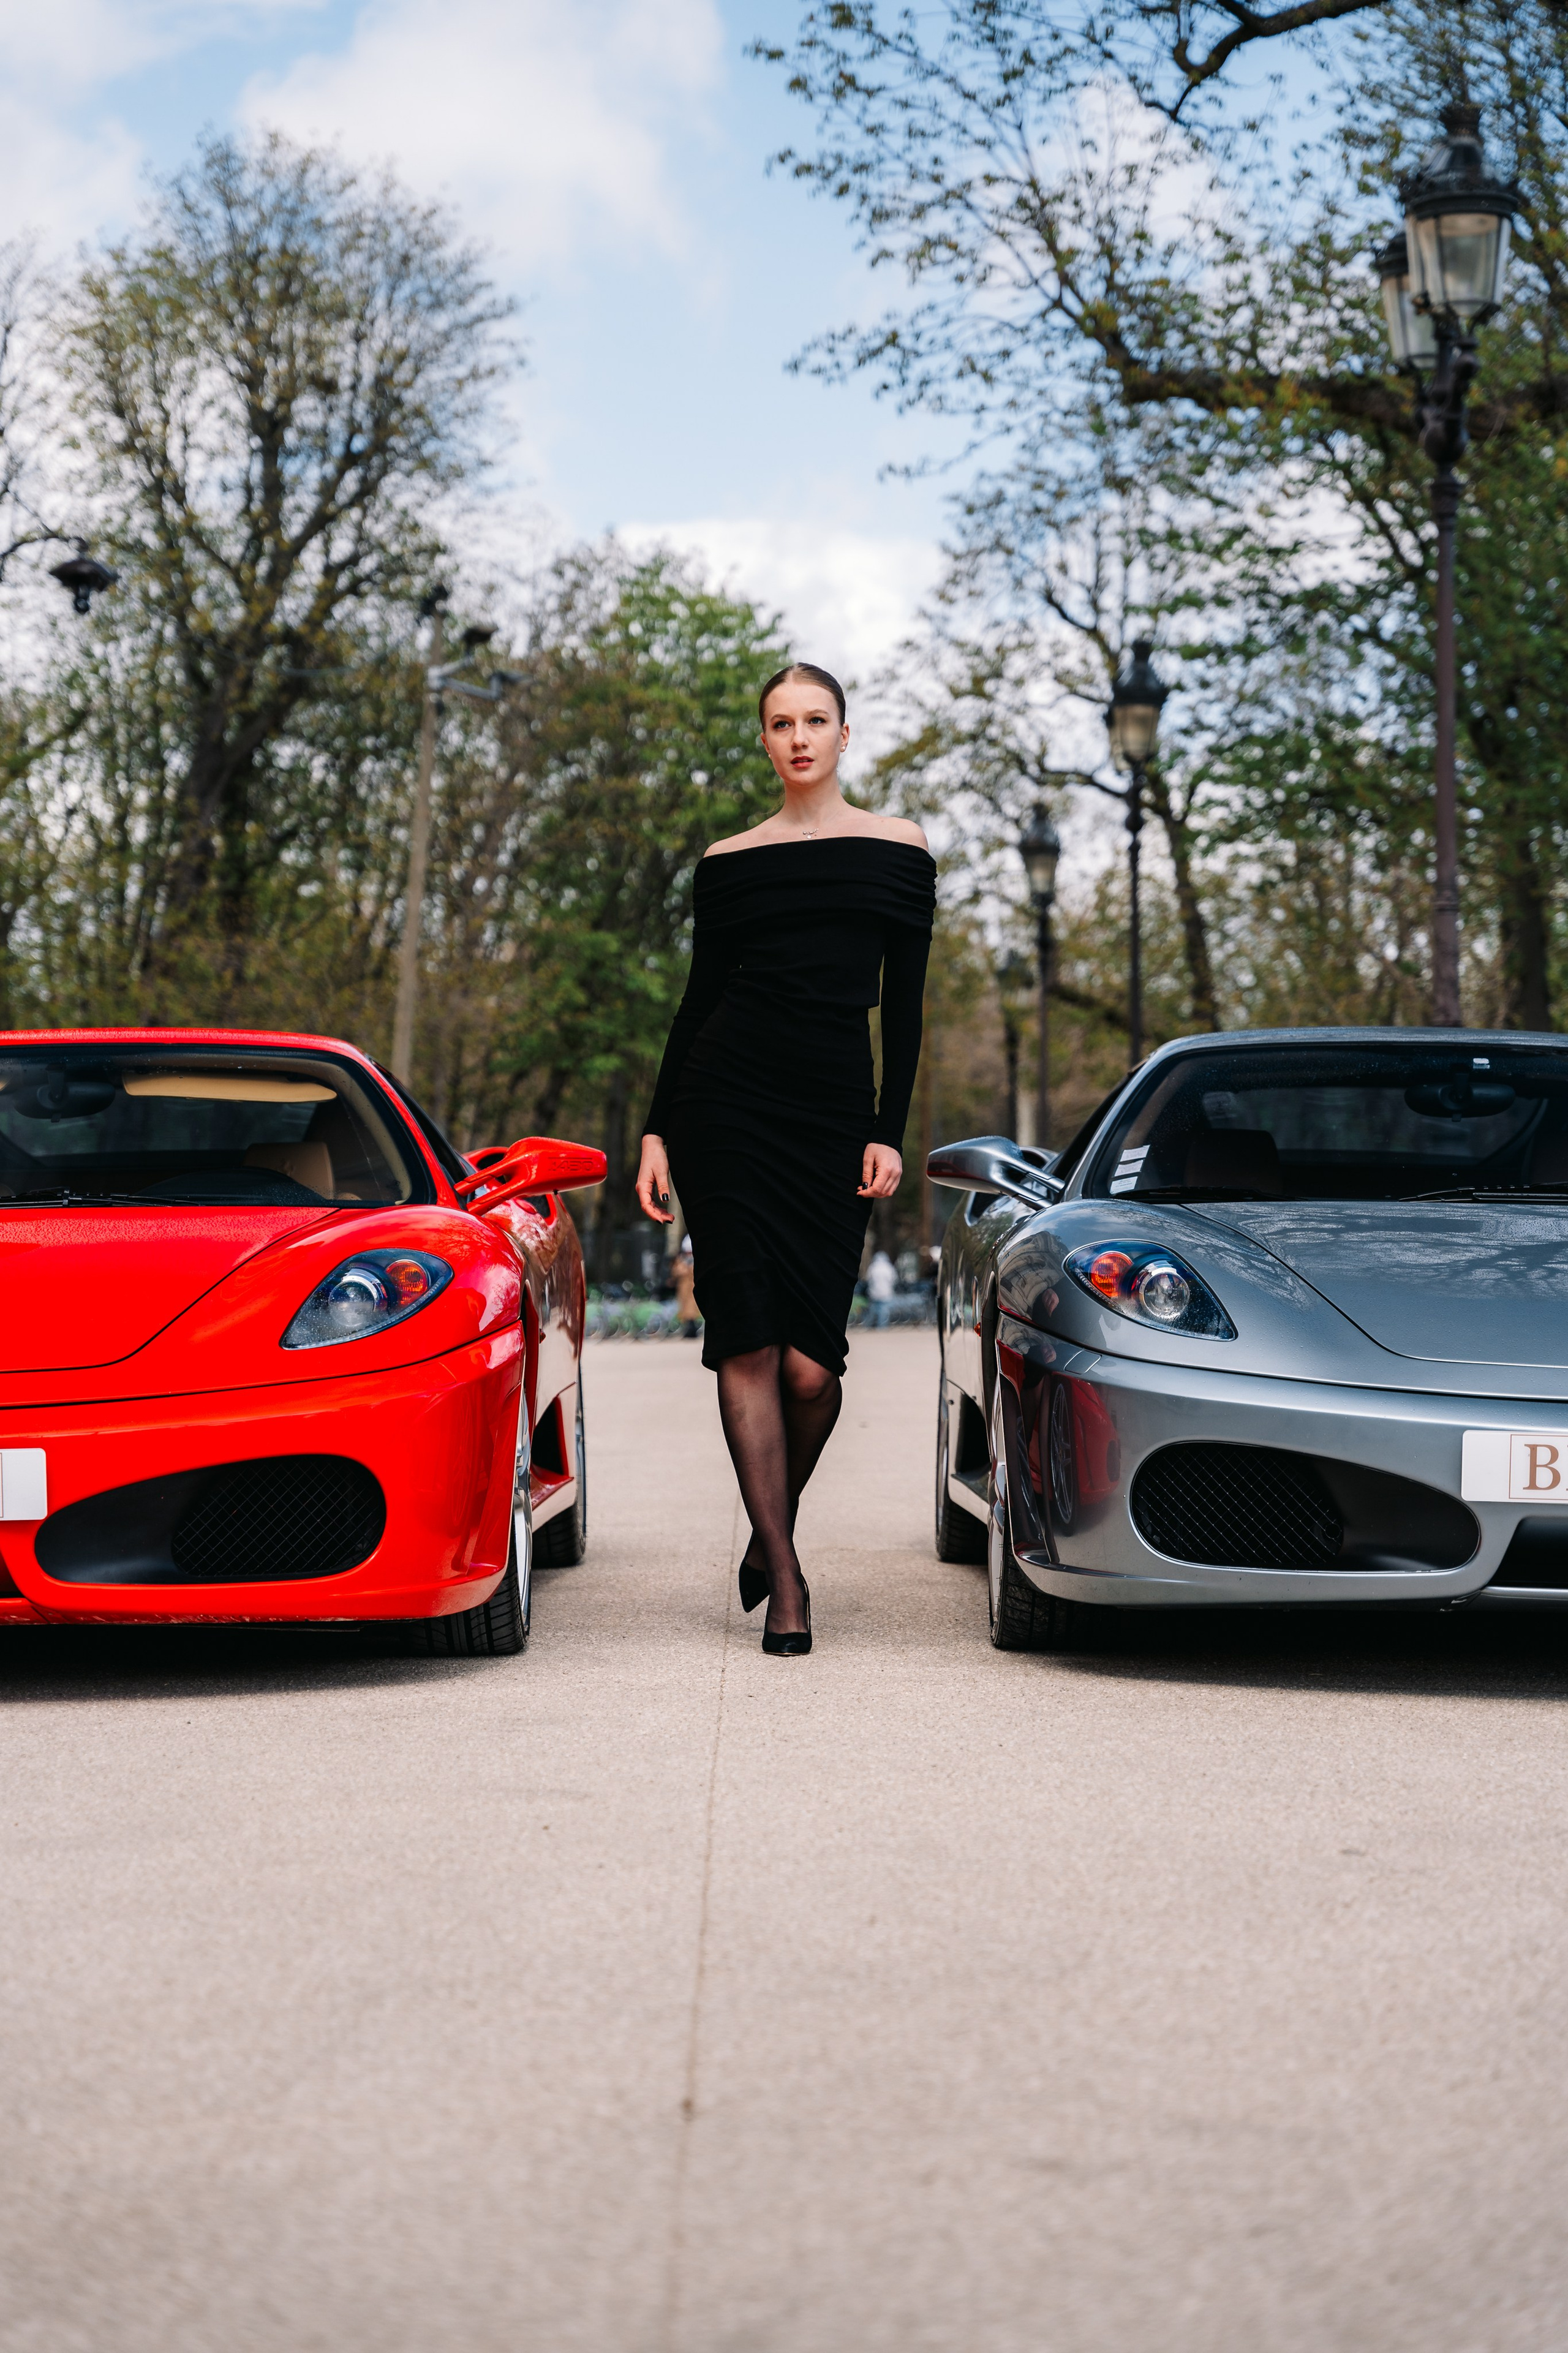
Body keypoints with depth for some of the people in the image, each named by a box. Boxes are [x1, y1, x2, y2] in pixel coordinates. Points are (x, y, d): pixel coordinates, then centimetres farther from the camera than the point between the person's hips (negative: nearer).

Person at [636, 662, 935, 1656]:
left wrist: (890, 1132, -2)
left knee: (810, 1363, -8)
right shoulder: (729, 862, 10)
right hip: (726, 1101, 0)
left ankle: (774, 1532, 21)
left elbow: (905, 1004, 6)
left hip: (835, 1110, 0)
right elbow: (700, 997, 11)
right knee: (749, 1344, -6)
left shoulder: (898, 850, 9)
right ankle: (787, 1583, 1)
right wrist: (656, 1130, 4)